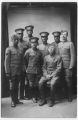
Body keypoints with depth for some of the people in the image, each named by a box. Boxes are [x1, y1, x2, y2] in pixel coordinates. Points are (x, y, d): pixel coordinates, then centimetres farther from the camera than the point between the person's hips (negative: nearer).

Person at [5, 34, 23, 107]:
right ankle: (13, 101, 11)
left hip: (18, 72, 5)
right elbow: (7, 61, -8)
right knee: (12, 87, 2)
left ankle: (16, 100, 21)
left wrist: (22, 71, 11)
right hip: (12, 71, -5)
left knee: (17, 86, 12)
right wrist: (7, 72, -13)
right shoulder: (9, 49, -4)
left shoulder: (20, 50, 13)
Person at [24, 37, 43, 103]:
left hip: (38, 71, 2)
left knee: (37, 84, 3)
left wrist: (40, 68, 11)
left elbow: (41, 61, 15)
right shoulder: (28, 51, -2)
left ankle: (37, 96, 16)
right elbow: (25, 61, 5)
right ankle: (33, 97, 16)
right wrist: (27, 69, 6)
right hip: (30, 71, -2)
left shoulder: (39, 52, 5)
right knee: (31, 84, 2)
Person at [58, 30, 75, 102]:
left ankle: (70, 96, 11)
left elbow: (73, 56, -4)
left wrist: (71, 66, -10)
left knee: (68, 81, -1)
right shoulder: (58, 44, 13)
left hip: (67, 66, -3)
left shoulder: (70, 44, 0)